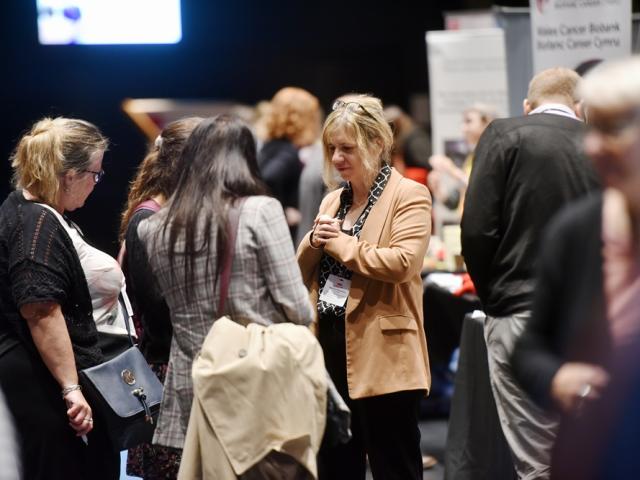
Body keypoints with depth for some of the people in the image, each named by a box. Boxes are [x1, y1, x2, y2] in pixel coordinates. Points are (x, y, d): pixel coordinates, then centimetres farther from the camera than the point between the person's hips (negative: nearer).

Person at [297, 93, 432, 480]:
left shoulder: (408, 196, -7)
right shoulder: (333, 200, 18)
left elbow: (403, 262, -21)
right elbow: (302, 273, 19)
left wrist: (342, 244, -10)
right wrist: (314, 243, -3)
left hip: (382, 357, -8)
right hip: (330, 350, 8)